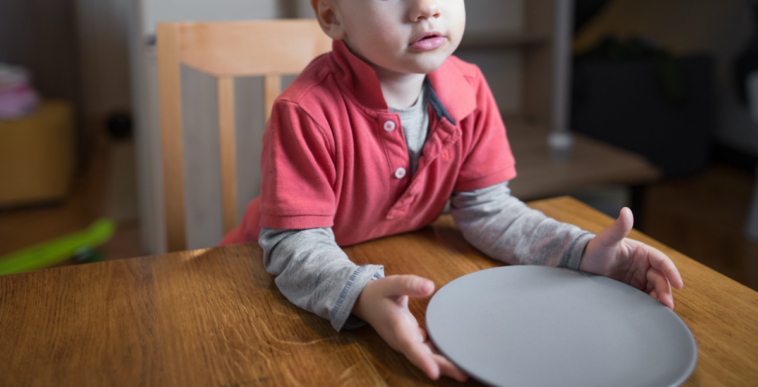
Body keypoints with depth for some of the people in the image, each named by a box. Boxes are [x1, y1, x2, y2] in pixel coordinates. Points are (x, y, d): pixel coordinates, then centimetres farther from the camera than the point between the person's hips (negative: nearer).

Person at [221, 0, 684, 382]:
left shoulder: (468, 92, -12)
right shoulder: (306, 113, -29)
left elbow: (486, 209, -7)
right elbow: (296, 242, -28)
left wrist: (581, 251, -21)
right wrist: (363, 296, -48)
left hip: (398, 268, 4)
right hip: (295, 288, -3)